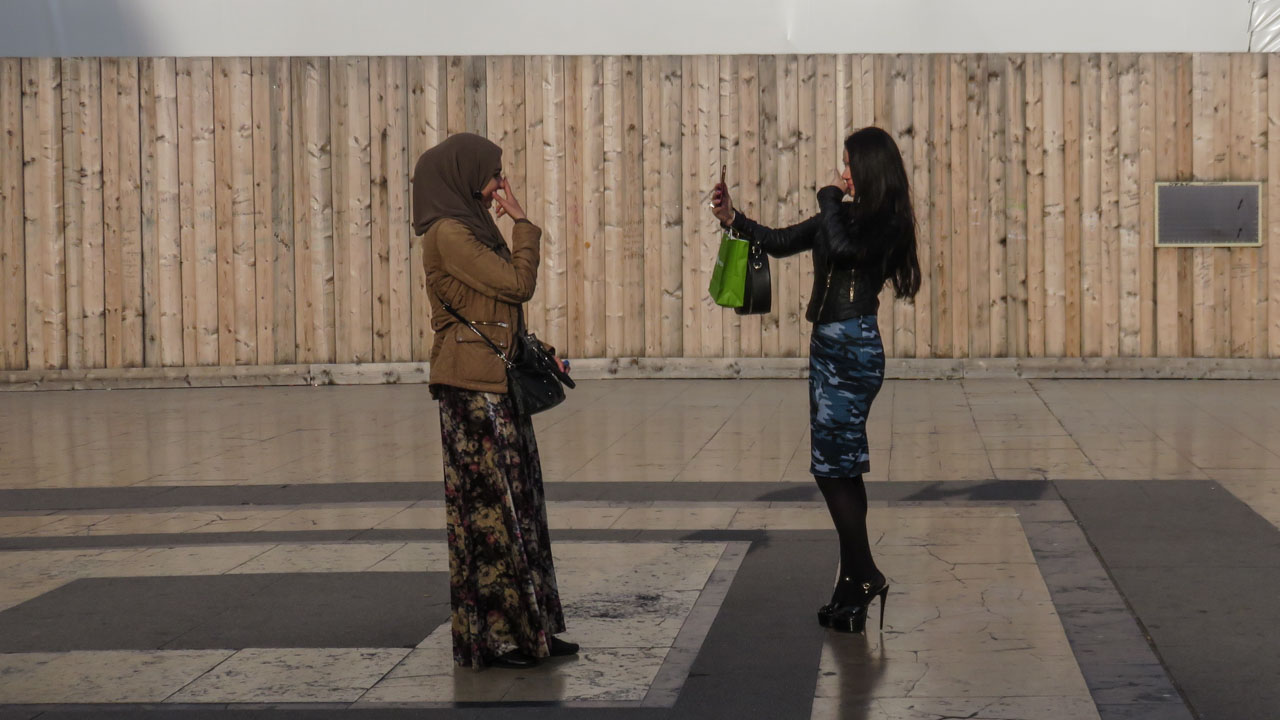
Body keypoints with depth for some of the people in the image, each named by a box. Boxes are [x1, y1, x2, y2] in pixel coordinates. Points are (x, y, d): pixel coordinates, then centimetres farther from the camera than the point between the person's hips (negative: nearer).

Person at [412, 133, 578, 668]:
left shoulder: (471, 229, 16)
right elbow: (517, 284, -17)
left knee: (515, 501, 11)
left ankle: (527, 628, 16)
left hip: (498, 383, 10)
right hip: (472, 386, -10)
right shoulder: (447, 233, -13)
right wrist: (522, 223, -6)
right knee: (488, 505, -6)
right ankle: (488, 638, 0)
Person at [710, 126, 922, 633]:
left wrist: (830, 198, -12)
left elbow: (843, 246, -29)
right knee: (839, 467, 11)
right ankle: (856, 581, 16)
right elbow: (781, 243, 21)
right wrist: (733, 220, 11)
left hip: (853, 347, -9)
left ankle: (863, 577, 0)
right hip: (829, 344, 9)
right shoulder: (847, 215, 14)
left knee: (833, 466, -9)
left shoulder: (888, 222, -10)